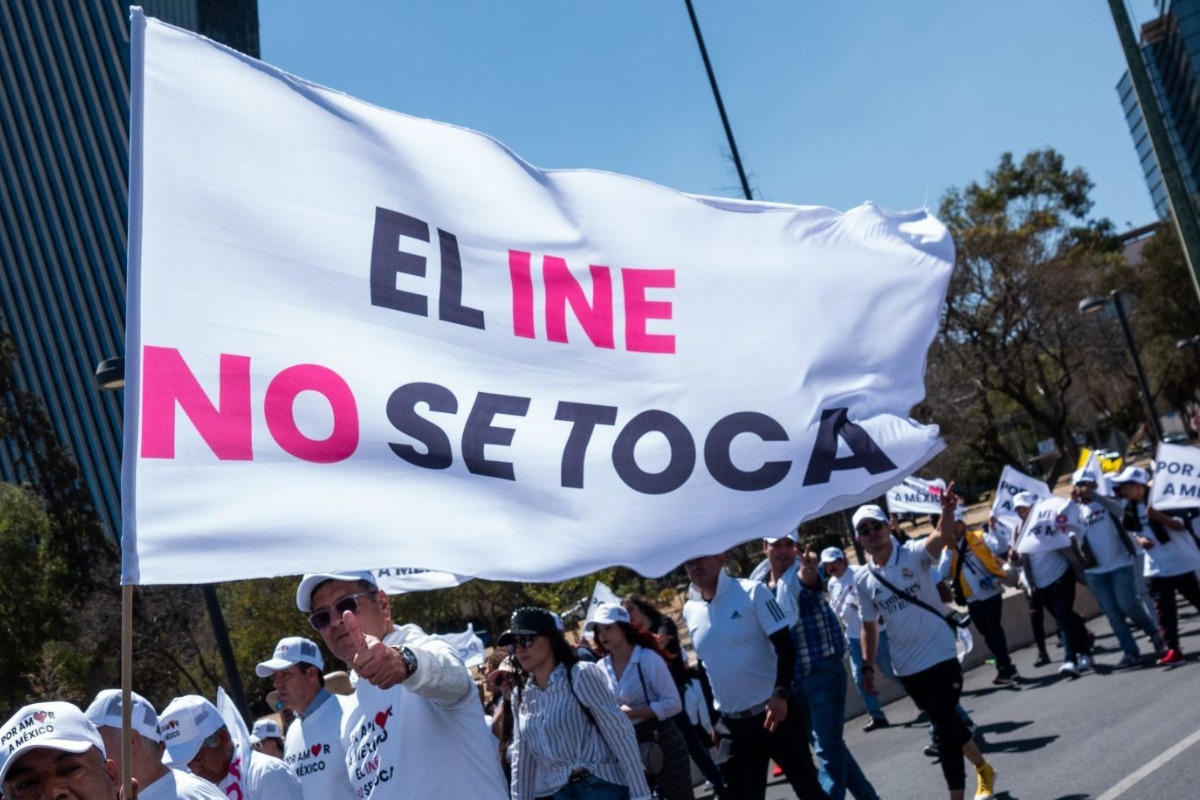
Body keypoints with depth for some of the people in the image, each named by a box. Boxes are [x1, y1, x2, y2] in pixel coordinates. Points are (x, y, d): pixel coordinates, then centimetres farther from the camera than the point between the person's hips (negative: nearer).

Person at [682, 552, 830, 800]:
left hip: (773, 711, -4)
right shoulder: (690, 611, 5)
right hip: (733, 724, 4)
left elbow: (785, 646, -12)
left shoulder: (752, 592, -9)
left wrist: (780, 693, -24)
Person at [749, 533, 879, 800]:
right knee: (828, 744, 16)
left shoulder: (802, 575, -13)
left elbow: (809, 579, -39)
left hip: (823, 671, -6)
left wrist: (809, 570, -62)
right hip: (789, 679, 6)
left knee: (827, 746, -7)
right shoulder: (757, 584, 4)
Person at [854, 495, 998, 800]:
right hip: (906, 666, 5)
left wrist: (948, 511, -53)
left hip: (940, 655, -5)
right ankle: (983, 769, 41)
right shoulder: (862, 579, 1)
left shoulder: (913, 554, -11)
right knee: (945, 722, 19)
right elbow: (869, 625, 11)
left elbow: (941, 537, -32)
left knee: (944, 727, -7)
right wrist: (868, 666, 7)